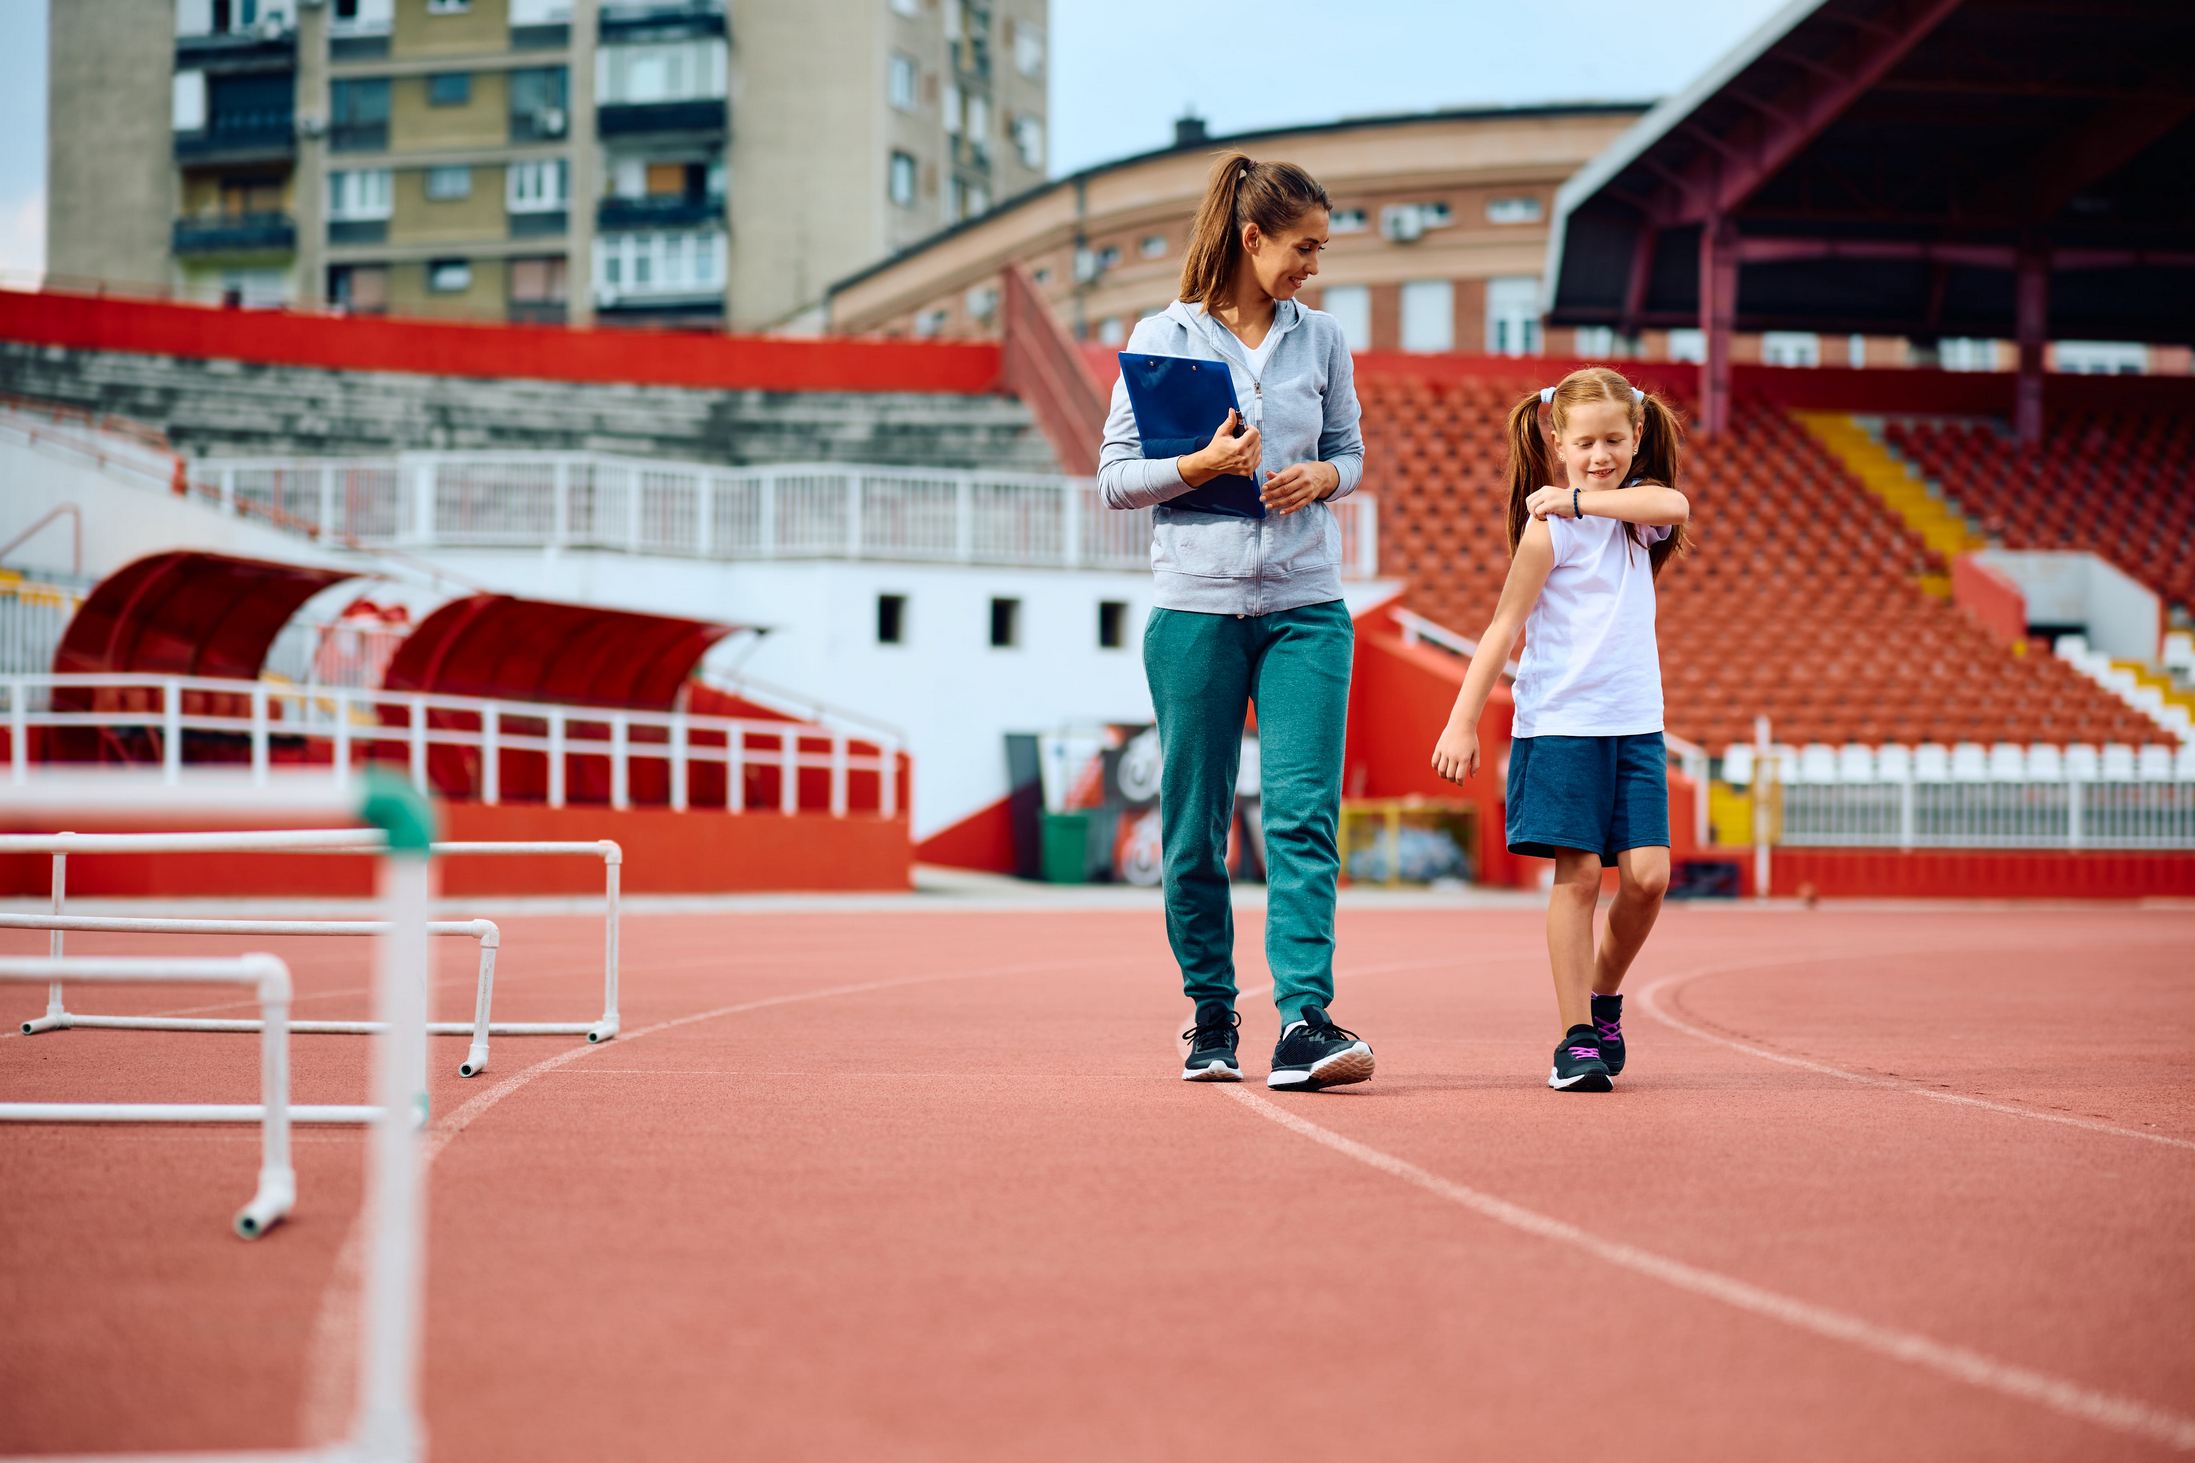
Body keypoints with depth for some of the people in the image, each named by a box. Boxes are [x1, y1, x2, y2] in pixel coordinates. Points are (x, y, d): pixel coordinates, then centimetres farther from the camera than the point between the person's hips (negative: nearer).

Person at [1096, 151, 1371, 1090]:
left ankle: (1305, 1022, -16)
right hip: (1195, 605, -2)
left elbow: (1351, 452, 19)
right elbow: (1115, 477, 2)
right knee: (1195, 826, 5)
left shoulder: (1320, 339, 9)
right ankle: (1210, 1014, 19)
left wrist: (1320, 476, -3)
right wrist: (1202, 465, -14)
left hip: (1306, 607, 2)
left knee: (1304, 814, -11)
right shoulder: (1161, 340, 1)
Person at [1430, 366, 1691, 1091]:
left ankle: (1604, 1000, 19)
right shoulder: (1551, 528, -7)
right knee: (1578, 874, -7)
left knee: (1647, 874, -3)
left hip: (1636, 725, 5)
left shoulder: (1637, 509, 9)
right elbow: (1504, 626, -8)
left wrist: (1581, 498, -17)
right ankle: (1576, 1038, 0)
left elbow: (1676, 504, -15)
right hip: (1561, 725, -5)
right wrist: (1463, 722, -12)